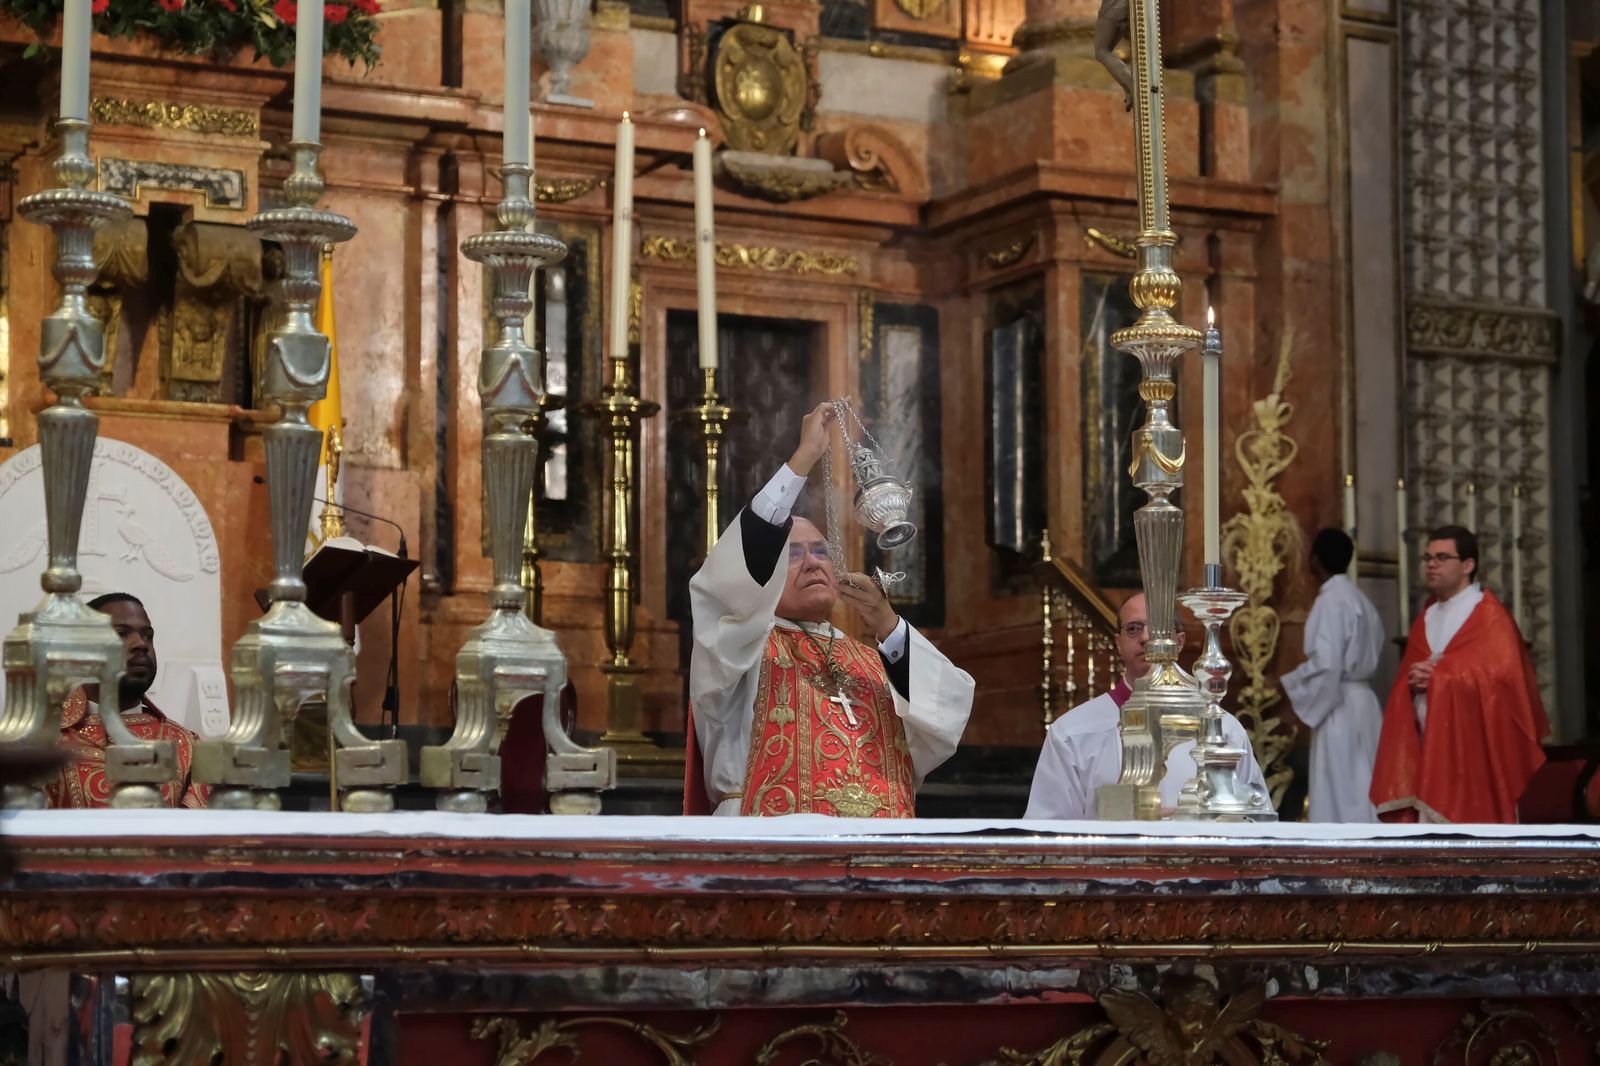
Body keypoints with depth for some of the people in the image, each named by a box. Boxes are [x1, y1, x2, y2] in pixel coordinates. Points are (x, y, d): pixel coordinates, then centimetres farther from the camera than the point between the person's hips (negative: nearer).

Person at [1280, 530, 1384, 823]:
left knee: (1339, 797, -6)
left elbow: (1325, 663, -22)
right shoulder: (1358, 600, 14)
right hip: (1361, 701, 9)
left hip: (1339, 708, -9)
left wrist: (1286, 686, -8)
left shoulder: (1331, 600, -14)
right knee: (1360, 793, 10)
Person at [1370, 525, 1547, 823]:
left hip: (1472, 750, -6)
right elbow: (1405, 680, 17)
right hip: (1427, 748, 6)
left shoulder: (1490, 616, -3)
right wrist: (1412, 681, -8)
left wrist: (1437, 674, -11)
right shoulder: (1426, 618, 18)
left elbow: (1501, 673, -15)